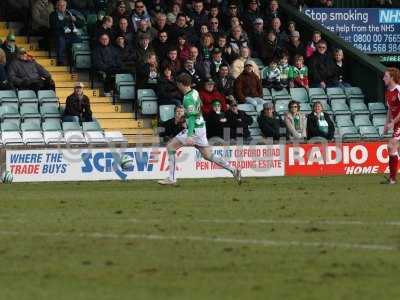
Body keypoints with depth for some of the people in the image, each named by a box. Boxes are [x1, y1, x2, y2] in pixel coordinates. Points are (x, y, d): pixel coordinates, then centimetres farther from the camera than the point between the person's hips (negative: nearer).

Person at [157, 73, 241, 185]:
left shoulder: (188, 98, -19)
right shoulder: (195, 92, 8)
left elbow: (192, 116, -26)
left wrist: (189, 135, -31)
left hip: (194, 129, -9)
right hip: (201, 127, 9)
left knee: (170, 146, -3)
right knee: (208, 155, 13)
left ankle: (172, 179, -4)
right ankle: (234, 171, 9)